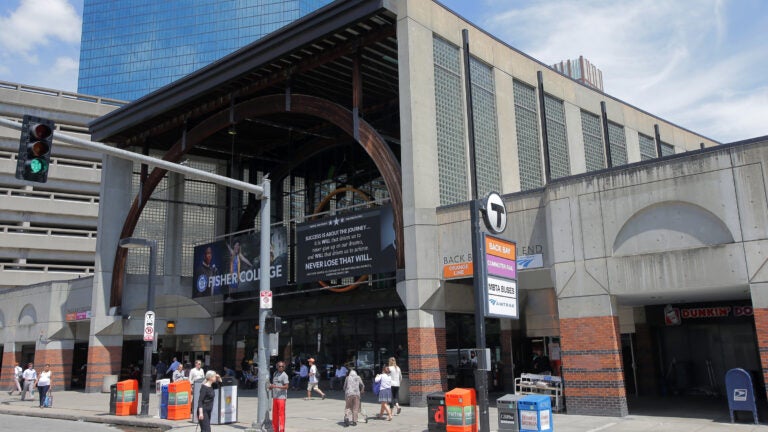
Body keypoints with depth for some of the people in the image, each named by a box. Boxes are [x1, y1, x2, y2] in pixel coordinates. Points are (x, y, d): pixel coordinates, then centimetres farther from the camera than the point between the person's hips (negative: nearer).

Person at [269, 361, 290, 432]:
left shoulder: (284, 375, -10)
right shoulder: (275, 373, 12)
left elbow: (286, 386, -17)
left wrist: (276, 386, -25)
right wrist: (271, 386, 6)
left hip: (281, 397, -7)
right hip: (275, 397, 7)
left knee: (281, 414, -5)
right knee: (275, 414, 12)